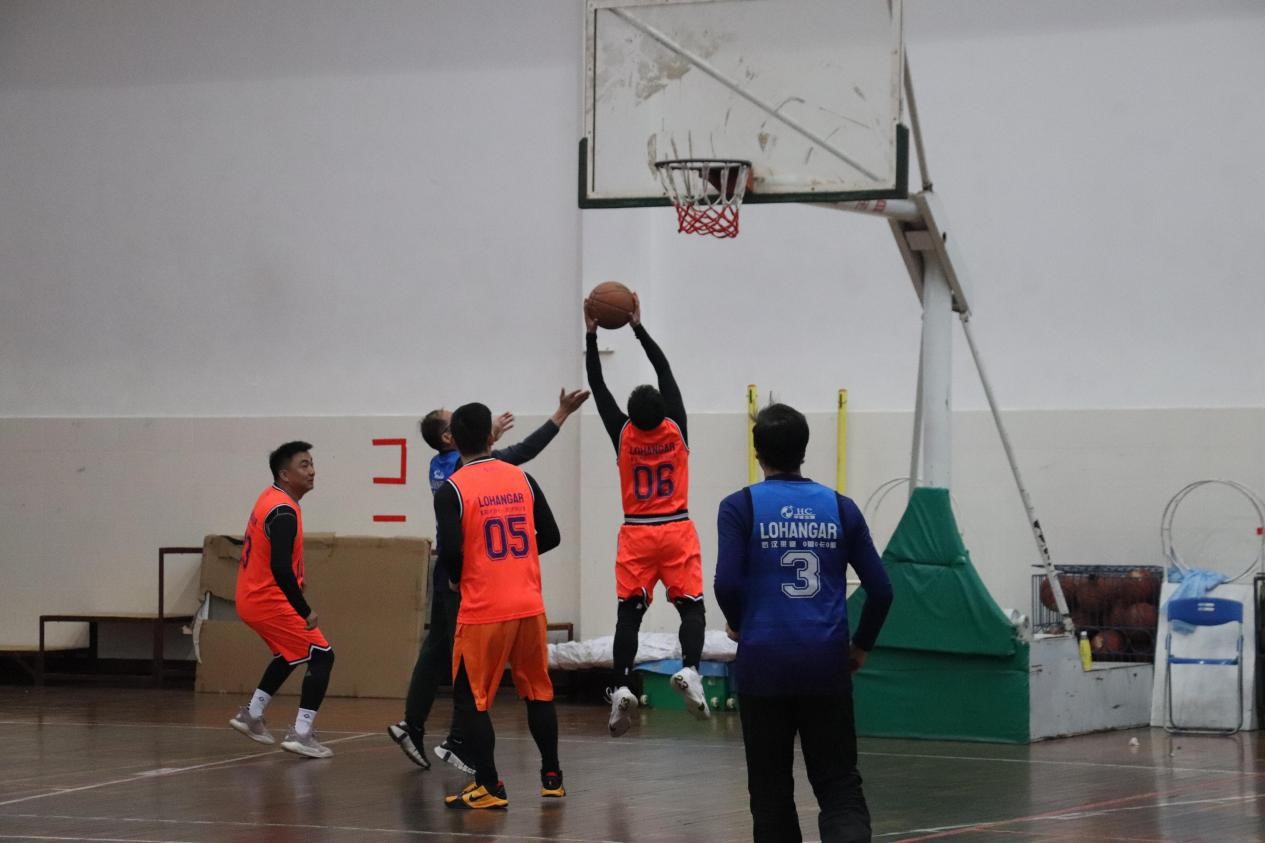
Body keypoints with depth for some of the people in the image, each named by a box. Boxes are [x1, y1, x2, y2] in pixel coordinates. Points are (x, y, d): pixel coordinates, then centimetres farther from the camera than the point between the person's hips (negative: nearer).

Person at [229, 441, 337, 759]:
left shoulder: (270, 499, 10)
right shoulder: (284, 512, -21)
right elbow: (281, 568, -31)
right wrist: (305, 612, -26)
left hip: (252, 597, 10)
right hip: (269, 601, -10)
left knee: (289, 655, 28)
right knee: (321, 656, -7)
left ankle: (251, 715, 33)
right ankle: (300, 733, -12)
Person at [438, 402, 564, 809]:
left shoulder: (451, 489, -8)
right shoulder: (522, 478, 5)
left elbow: (450, 552, -15)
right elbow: (550, 537, 8)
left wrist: (458, 578, 7)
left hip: (483, 611, -4)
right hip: (530, 606, 5)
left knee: (470, 699, 5)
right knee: (538, 691, 18)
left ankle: (488, 787, 1)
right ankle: (552, 777, 24)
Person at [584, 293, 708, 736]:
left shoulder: (623, 434, -8)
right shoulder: (675, 430, -8)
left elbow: (598, 388, -2)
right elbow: (665, 372, -2)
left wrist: (591, 335, 1)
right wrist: (638, 327, 1)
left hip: (637, 534, 1)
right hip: (677, 532, 0)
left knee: (629, 612, 1)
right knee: (691, 606, 1)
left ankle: (622, 687, -13)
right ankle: (689, 669, -23)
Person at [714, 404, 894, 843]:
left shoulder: (740, 507, -2)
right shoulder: (840, 508, 6)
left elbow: (727, 583, -13)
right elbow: (880, 589, 4)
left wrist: (737, 624, 8)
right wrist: (861, 645, 18)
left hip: (764, 663, -1)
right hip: (826, 664, 1)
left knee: (771, 787, 10)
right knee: (839, 784, 2)